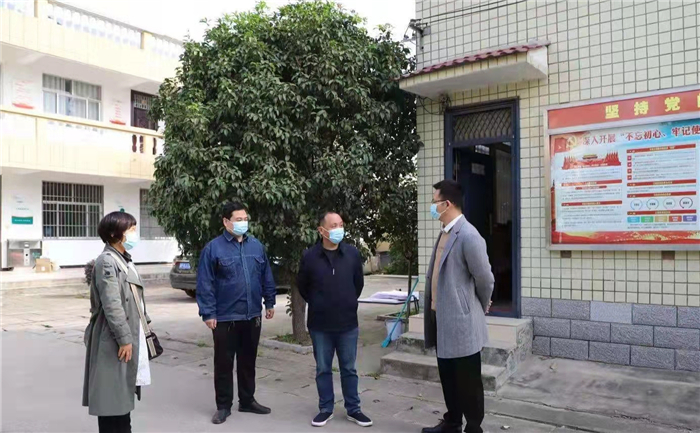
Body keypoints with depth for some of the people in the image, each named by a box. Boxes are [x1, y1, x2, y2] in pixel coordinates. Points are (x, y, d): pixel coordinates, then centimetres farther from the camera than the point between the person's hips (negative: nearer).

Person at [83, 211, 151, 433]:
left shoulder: (124, 260, 13)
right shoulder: (107, 262, -16)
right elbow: (112, 305, -22)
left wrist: (136, 333, 18)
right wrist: (124, 338, -21)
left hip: (129, 334, 10)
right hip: (114, 340, -10)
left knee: (123, 394, 18)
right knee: (113, 397, 0)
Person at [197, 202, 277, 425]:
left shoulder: (256, 245, 5)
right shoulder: (213, 248, -8)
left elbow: (266, 276, 12)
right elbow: (205, 283, -9)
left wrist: (269, 302, 12)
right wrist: (208, 313, -12)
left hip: (252, 316, 4)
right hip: (225, 317, -4)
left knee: (248, 361, 16)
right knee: (223, 363, 7)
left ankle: (247, 400, 31)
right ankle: (223, 406, 22)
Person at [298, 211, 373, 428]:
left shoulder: (353, 254, -4)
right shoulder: (309, 256, -8)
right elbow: (302, 286, 8)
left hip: (348, 323, 1)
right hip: (320, 325, -1)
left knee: (349, 369, 12)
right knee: (323, 369, 12)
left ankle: (353, 409, 26)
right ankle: (326, 409, 27)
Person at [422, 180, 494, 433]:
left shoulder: (468, 236, -19)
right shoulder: (444, 232, 9)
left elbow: (485, 279, -13)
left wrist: (482, 307, 2)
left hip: (461, 320, -9)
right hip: (441, 317, 9)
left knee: (467, 381, 7)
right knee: (447, 377, 20)